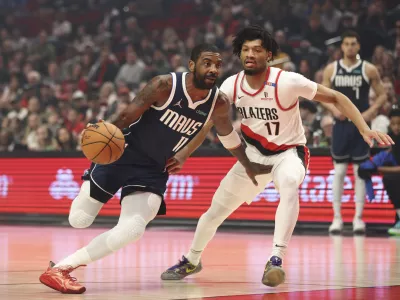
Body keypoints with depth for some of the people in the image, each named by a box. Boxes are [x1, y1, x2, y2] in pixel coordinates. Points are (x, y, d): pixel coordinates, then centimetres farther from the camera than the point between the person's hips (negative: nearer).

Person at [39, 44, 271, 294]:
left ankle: (62, 268, -13)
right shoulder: (165, 85, -19)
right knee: (79, 220, -3)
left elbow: (228, 134, 14)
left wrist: (249, 166, 25)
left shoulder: (219, 103, -6)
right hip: (123, 154, -3)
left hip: (153, 170, 3)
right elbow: (127, 116, -16)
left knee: (131, 232, -19)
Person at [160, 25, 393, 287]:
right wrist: (183, 156, -2)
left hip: (289, 152, -4)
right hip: (254, 153, 4)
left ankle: (276, 259, -41)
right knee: (216, 210, 9)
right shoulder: (231, 86, -11)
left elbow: (336, 98, -17)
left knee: (289, 183, -40)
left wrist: (365, 130, -27)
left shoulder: (288, 81, -24)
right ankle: (192, 261, 36)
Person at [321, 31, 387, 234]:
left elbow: (382, 95, 3)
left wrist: (371, 112, -13)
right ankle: (337, 217, 8)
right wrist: (333, 109, -10)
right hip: (340, 124, 1)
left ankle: (358, 218, 8)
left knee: (360, 172, 1)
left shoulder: (369, 70, -1)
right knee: (339, 171, 2)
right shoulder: (331, 69, 3)